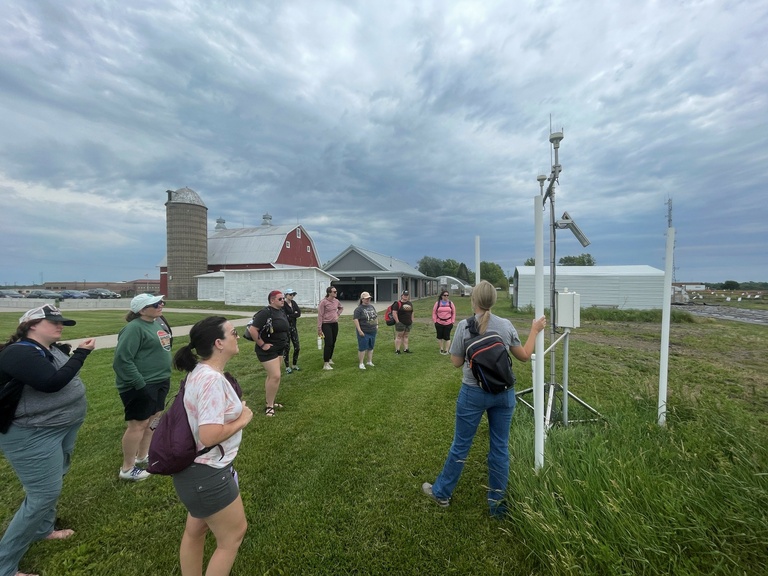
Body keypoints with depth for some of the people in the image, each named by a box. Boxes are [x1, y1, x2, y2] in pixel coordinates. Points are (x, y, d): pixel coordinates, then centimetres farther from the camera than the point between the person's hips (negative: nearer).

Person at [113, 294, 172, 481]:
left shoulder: (157, 323, 10)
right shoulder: (135, 328, -20)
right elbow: (122, 358, -25)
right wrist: (139, 384, -24)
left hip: (159, 382, 9)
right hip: (141, 385, -9)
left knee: (153, 420, 19)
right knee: (138, 424, 2)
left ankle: (143, 456, 37)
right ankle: (127, 469, 19)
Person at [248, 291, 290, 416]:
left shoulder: (282, 312, 6)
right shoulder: (265, 313, -20)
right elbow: (252, 330, -26)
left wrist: (283, 342, 12)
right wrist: (262, 345, -22)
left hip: (279, 349, 9)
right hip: (268, 350, -9)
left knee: (272, 375, 18)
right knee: (275, 376, -11)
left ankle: (270, 401, 32)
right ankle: (269, 406, 3)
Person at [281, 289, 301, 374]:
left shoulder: (293, 303, 8)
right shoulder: (283, 304, -11)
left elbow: (299, 313, -3)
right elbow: (285, 317, -19)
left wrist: (290, 316, -14)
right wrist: (294, 314, -9)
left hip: (293, 327, 6)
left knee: (297, 347, 7)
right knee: (287, 348, 1)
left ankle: (295, 365, 22)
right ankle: (287, 367, 13)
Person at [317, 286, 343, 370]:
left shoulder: (336, 301, 5)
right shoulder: (323, 302, -14)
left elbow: (341, 307, 28)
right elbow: (320, 315, -14)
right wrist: (319, 329, -16)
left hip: (335, 324, 6)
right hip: (326, 324, -6)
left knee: (333, 343, 13)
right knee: (328, 343, -10)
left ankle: (330, 359, 31)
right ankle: (326, 364, -5)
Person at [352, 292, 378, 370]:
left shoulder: (372, 307, 10)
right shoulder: (358, 309, -12)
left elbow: (375, 317, 22)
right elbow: (356, 320, -17)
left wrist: (377, 325, 15)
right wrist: (359, 330, -21)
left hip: (373, 331, 7)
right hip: (364, 332, -6)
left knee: (371, 347, 14)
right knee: (362, 348, -2)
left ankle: (369, 361, 26)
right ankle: (361, 364, 8)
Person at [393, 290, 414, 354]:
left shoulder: (410, 303, 13)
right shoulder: (398, 303, -8)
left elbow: (412, 313, 20)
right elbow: (394, 313, -13)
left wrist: (412, 321, 13)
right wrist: (397, 321, -16)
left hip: (408, 323, 6)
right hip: (401, 323, -6)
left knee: (405, 336, 12)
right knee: (399, 336, -2)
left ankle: (405, 349, 18)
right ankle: (397, 350, 4)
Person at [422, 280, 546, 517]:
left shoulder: (464, 326, -13)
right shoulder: (507, 325, -4)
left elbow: (456, 362, -6)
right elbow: (524, 356, 8)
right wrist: (535, 330, 18)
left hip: (473, 393, -2)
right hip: (503, 393, 3)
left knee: (461, 446, 12)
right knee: (500, 448, 16)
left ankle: (441, 492, 32)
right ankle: (497, 502, 31)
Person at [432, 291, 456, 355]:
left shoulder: (450, 303, 3)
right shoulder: (438, 303, 1)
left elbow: (454, 313, 8)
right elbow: (434, 312, 3)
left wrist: (452, 321, 2)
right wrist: (435, 321, -2)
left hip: (448, 323, 0)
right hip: (439, 323, 1)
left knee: (447, 337, 1)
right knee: (440, 336, 9)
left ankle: (446, 350, 13)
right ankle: (441, 349, 24)